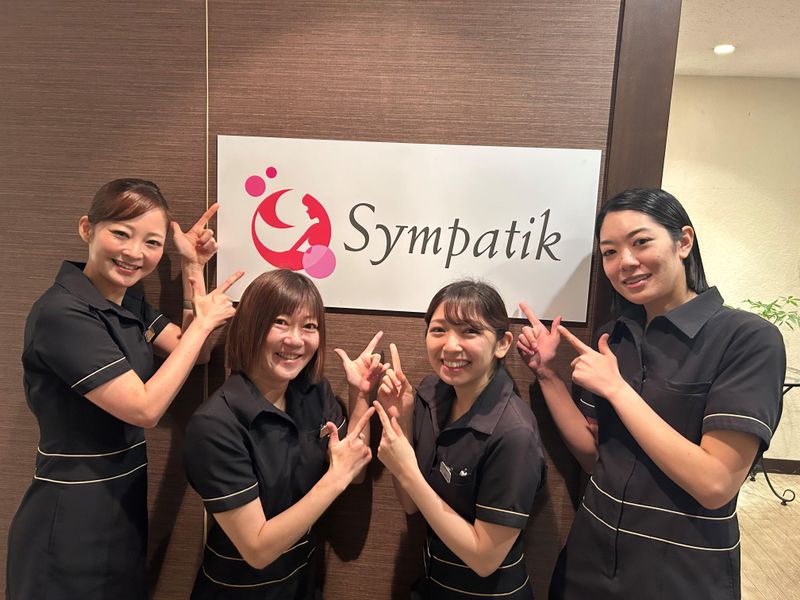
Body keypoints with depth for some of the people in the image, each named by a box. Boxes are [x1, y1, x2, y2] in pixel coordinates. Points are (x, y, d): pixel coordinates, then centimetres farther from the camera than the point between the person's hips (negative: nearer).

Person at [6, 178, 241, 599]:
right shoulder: (61, 313, -23)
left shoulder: (128, 300, 2)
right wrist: (203, 322, -19)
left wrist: (193, 269, -3)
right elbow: (145, 408, -26)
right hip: (72, 517, -8)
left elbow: (191, 352, 2)